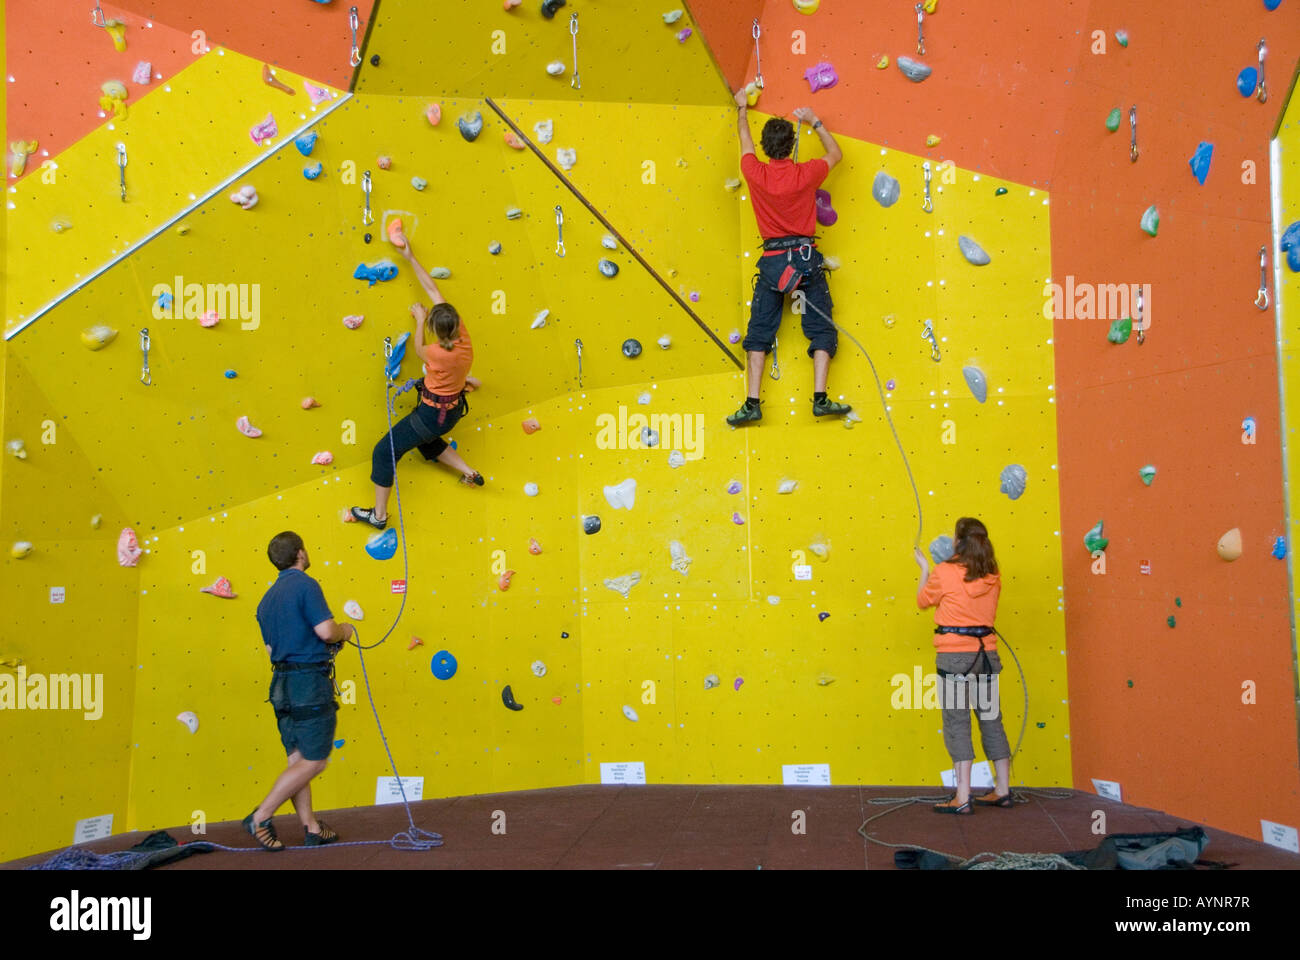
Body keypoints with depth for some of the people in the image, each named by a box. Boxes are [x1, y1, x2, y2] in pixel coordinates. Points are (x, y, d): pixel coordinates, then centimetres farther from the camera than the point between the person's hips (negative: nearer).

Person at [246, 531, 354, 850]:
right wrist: (344, 631, -1)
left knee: (298, 760, 10)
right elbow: (325, 630, -21)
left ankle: (311, 827, 15)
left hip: (282, 683, 9)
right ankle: (260, 818, -3)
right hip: (310, 682, -9)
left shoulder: (268, 598, 15)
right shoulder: (305, 585, -12)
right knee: (313, 762, -2)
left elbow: (271, 647, 18)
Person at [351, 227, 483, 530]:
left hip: (433, 414, -8)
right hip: (453, 410, 8)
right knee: (426, 441, 37)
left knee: (384, 452, 4)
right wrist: (410, 258, -3)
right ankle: (470, 473, 32)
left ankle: (379, 514, 14)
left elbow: (420, 352, -6)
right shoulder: (462, 335, -15)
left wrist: (419, 320, 4)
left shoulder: (438, 353, -33)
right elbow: (433, 291, -9)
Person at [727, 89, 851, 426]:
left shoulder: (756, 174, -5)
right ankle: (820, 399, -7)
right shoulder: (806, 174, -7)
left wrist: (743, 108, 34)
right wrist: (815, 122, 23)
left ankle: (752, 404, -2)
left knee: (759, 332, 5)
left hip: (772, 259, 1)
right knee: (821, 329, 3)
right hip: (806, 256, -1)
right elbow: (836, 154, 15)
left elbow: (745, 142, 17)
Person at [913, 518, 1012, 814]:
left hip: (955, 655, -5)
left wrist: (925, 568, 21)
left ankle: (962, 798, -5)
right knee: (991, 720, 14)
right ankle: (1003, 790, 22)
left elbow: (923, 601, 6)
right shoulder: (992, 576, 4)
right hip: (986, 652, 5)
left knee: (956, 722, -3)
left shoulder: (945, 572, -10)